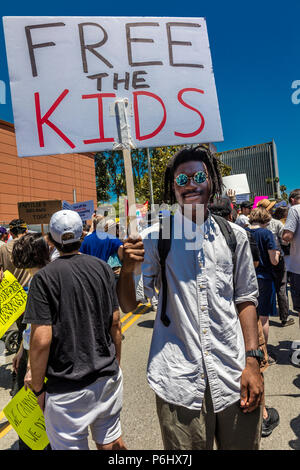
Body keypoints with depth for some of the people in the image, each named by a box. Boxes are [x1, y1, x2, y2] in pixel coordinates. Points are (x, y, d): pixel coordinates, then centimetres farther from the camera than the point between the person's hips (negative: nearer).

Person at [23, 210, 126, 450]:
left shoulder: (45, 277, -16)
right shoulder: (103, 268, -3)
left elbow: (41, 340, -18)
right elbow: (115, 322, 1)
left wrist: (38, 388, -3)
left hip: (67, 386, -4)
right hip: (108, 376, 4)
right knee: (112, 439, 23)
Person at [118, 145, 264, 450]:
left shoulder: (234, 236, 3)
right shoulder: (155, 238, -4)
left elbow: (245, 299, 8)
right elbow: (130, 306, -4)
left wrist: (253, 360, 2)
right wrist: (126, 270, -23)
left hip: (235, 379, 3)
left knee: (243, 444, 18)